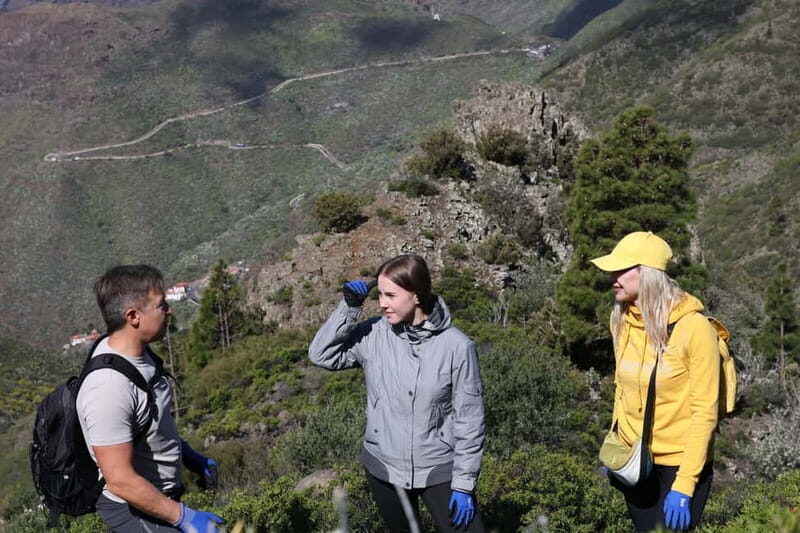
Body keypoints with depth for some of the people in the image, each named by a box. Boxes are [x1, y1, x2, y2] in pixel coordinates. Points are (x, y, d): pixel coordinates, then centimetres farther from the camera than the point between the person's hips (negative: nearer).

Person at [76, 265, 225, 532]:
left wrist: (189, 455, 16)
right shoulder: (109, 388, -32)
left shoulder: (137, 353, -4)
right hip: (136, 511, -9)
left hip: (159, 495, 9)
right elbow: (120, 480, -29)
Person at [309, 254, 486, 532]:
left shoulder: (456, 346, -15)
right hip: (384, 469, 3)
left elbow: (469, 420, -10)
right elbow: (322, 355, -6)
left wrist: (464, 484, -9)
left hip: (440, 470, -3)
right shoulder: (373, 335, -7)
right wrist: (349, 307, -15)